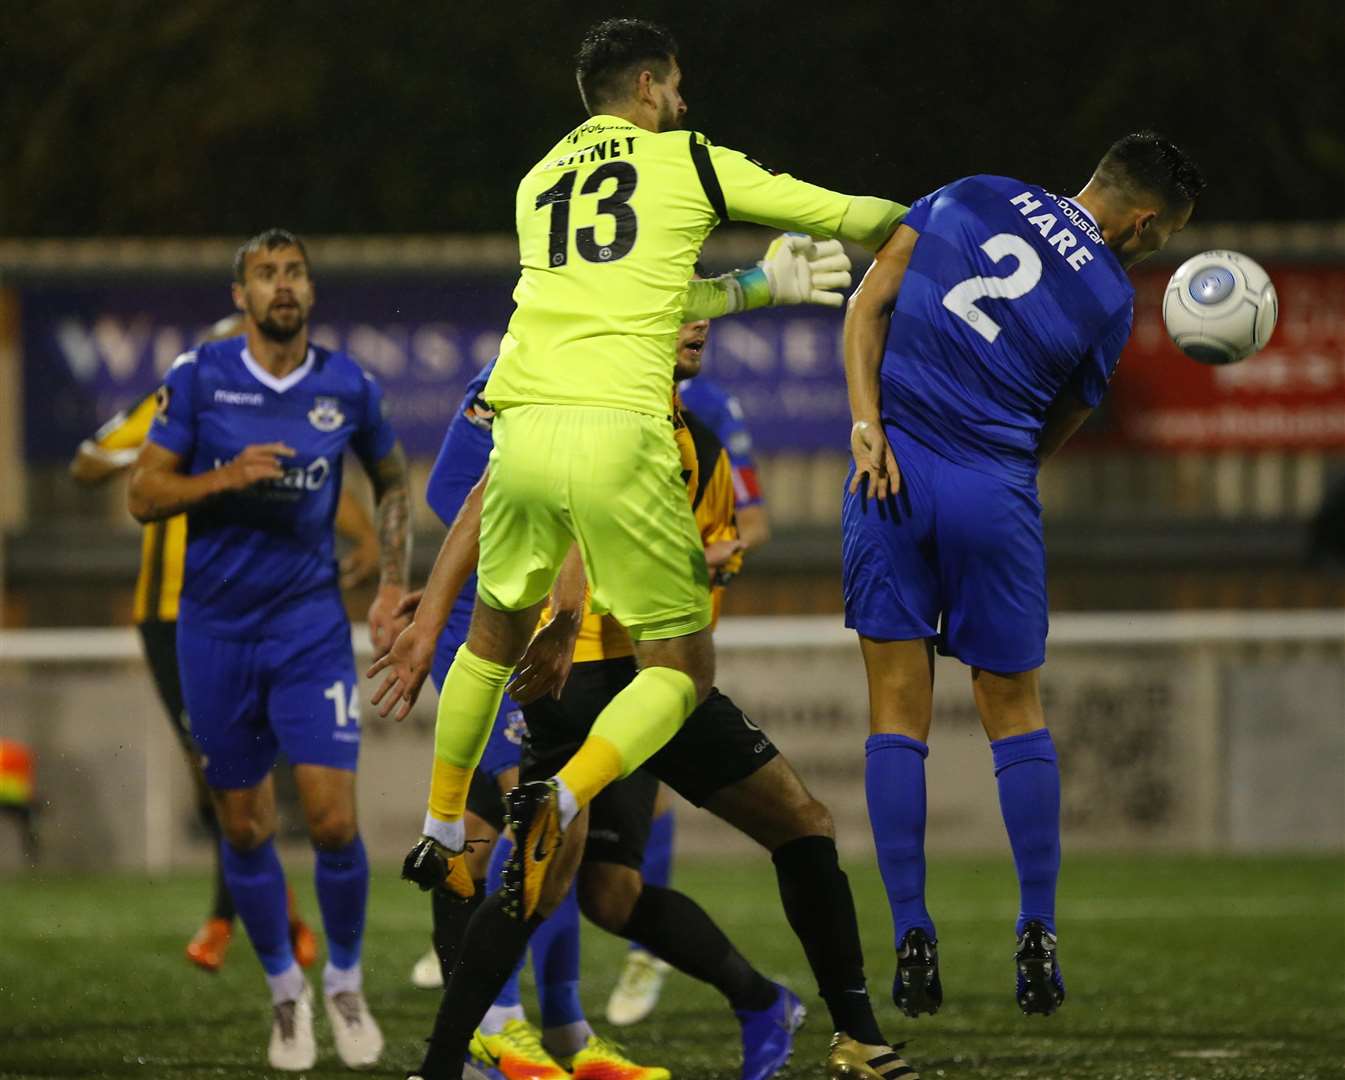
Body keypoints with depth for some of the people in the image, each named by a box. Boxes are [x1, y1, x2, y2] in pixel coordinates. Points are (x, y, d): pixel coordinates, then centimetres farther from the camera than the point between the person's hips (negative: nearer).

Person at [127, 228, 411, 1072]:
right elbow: (144, 494, -5)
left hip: (311, 623, 0)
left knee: (335, 820, -10)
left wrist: (394, 585, 11)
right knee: (245, 827, 6)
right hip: (216, 627, 0)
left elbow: (392, 481, 19)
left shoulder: (349, 386, 1)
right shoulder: (199, 378, -4)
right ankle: (286, 993, 24)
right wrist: (227, 476, -21)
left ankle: (345, 983, 13)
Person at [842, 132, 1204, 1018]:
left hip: (893, 472, 2)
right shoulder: (1110, 297, 1)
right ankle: (1038, 941, 10)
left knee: (898, 711, 5)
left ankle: (912, 940, 1)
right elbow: (1058, 431, 11)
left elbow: (869, 304, 2)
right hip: (995, 495, -2)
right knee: (1015, 713, 12)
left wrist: (868, 427, -4)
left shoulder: (969, 196, 7)